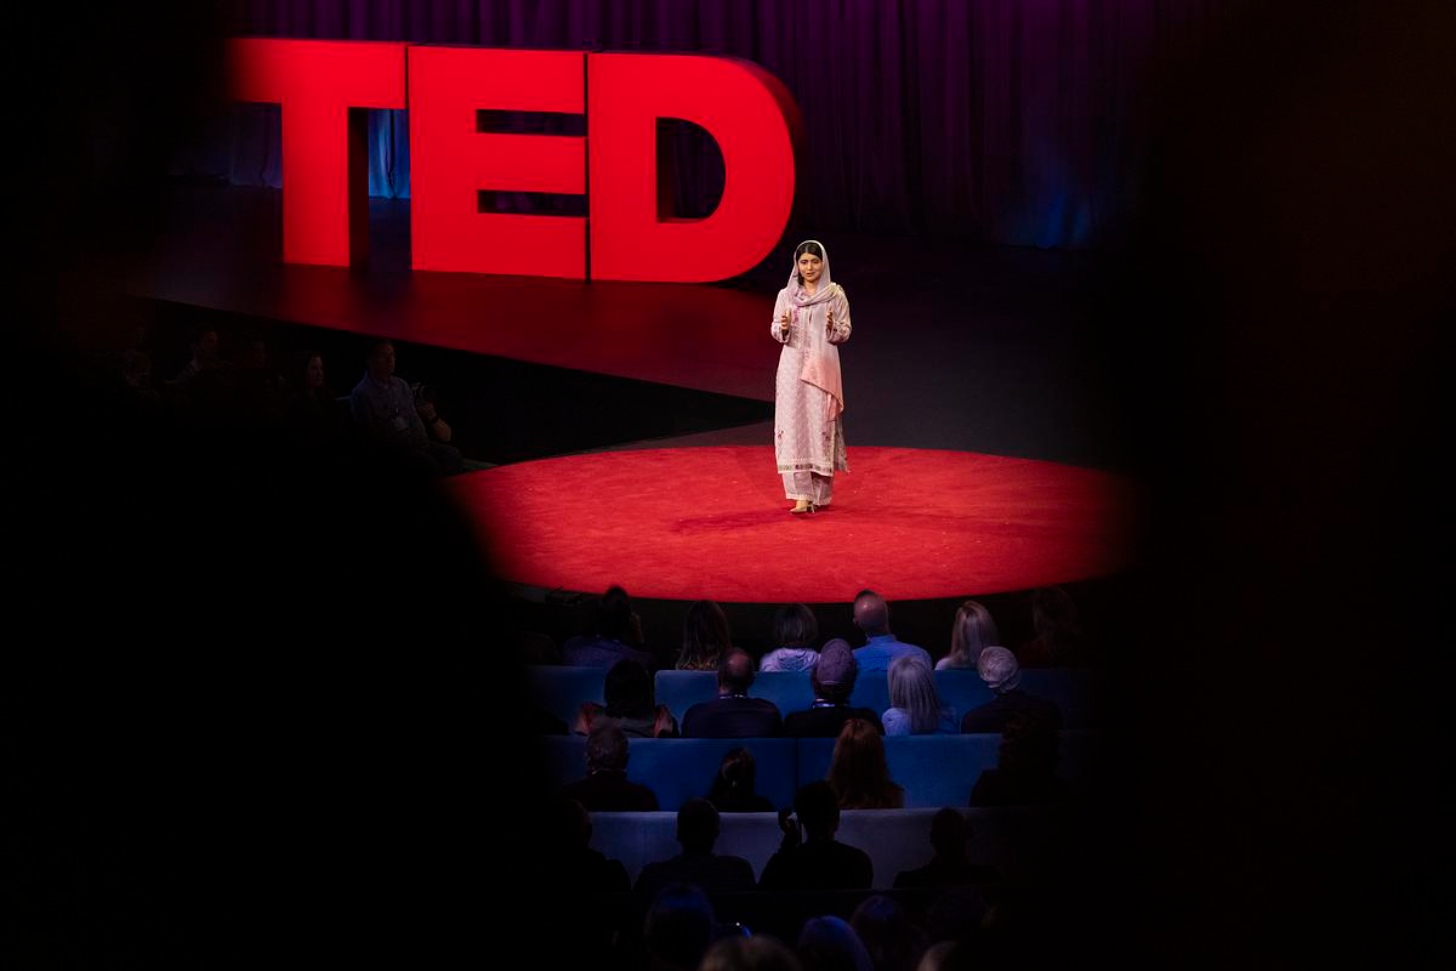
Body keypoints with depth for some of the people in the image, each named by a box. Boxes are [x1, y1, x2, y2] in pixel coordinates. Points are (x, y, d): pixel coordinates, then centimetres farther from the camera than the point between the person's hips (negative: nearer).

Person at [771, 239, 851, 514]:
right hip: (793, 366, 1)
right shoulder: (786, 295, 6)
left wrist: (832, 327, -18)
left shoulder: (835, 294, 2)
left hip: (822, 367, -1)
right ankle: (802, 495, -9)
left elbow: (845, 333, 3)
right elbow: (775, 330, 9)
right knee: (794, 427, -7)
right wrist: (783, 328, -12)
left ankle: (821, 493, 12)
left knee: (821, 426, 0)